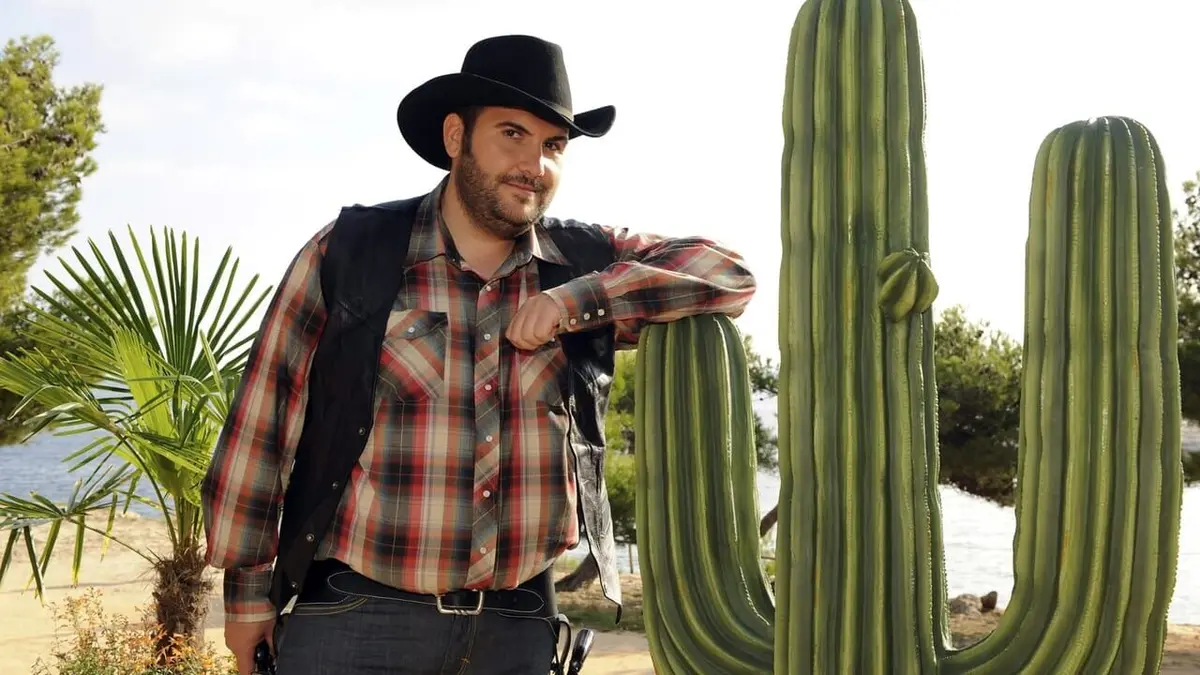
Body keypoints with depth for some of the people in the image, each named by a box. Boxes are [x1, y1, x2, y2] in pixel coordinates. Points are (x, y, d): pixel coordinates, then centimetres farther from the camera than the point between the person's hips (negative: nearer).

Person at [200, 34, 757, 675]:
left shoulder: (587, 263, 4)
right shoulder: (348, 251, -3)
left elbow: (730, 276, -2)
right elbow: (262, 421, 0)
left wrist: (579, 299, -14)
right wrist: (248, 589, 3)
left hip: (521, 623, 3)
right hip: (354, 615, -2)